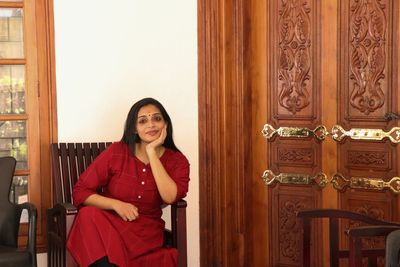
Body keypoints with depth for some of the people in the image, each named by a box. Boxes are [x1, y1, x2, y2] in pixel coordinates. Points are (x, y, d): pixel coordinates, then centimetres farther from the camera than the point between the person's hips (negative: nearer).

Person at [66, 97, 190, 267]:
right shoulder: (116, 152, -1)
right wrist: (116, 204, -18)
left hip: (146, 233, -1)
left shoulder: (177, 161, 3)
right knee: (89, 215, -33)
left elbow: (170, 197, -17)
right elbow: (80, 191, -2)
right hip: (109, 223, 1)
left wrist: (152, 152, -14)